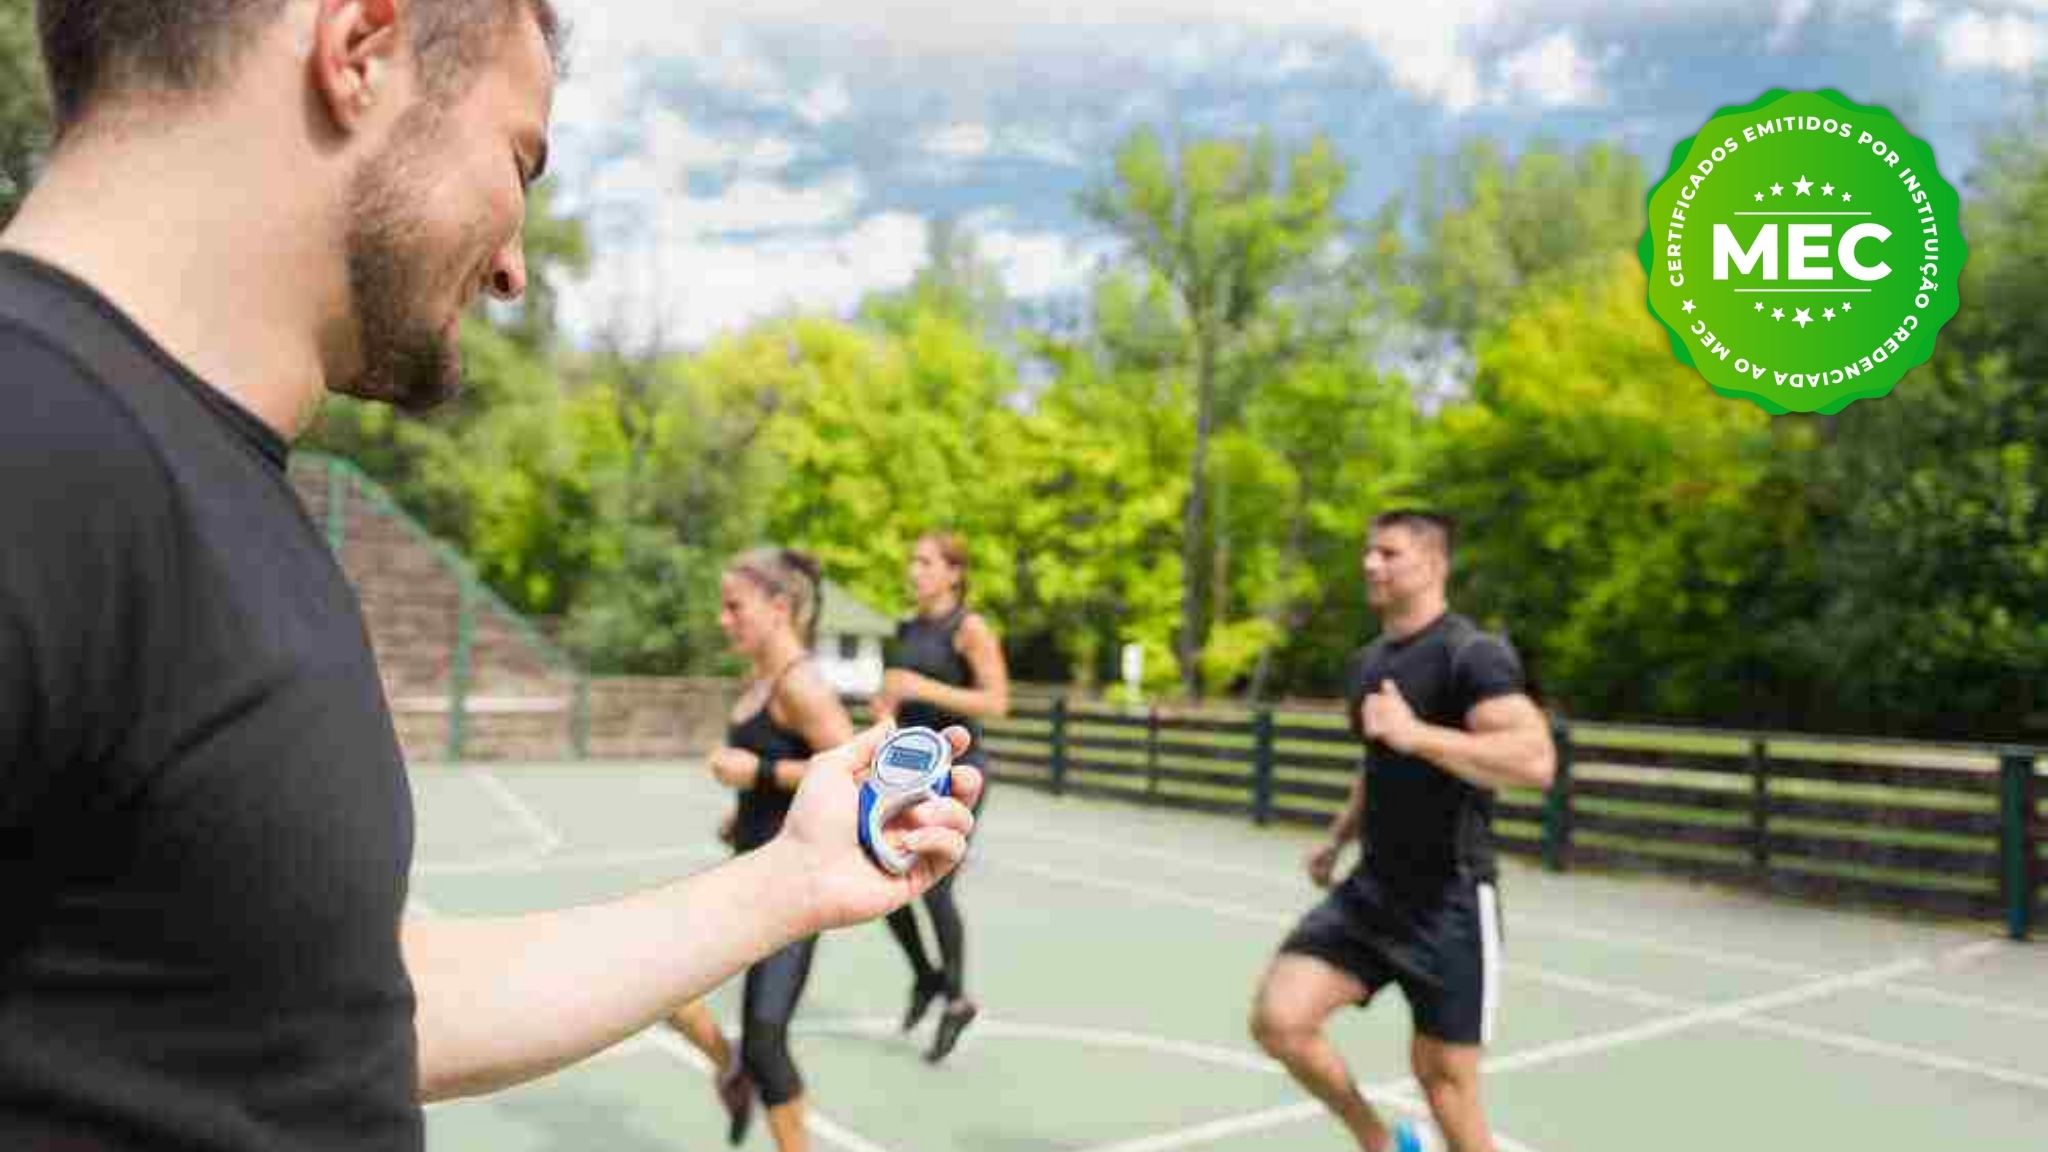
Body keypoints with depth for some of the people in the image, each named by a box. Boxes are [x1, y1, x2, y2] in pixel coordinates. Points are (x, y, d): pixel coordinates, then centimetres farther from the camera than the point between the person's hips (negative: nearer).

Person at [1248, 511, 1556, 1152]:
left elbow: (1535, 761, -29)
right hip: (1371, 889, 7)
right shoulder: (1366, 663, 11)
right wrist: (1338, 841, 17)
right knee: (1277, 1020, -6)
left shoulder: (1474, 654, -14)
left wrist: (1417, 734, -33)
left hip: (1450, 903, -7)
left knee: (1441, 1077, 3)